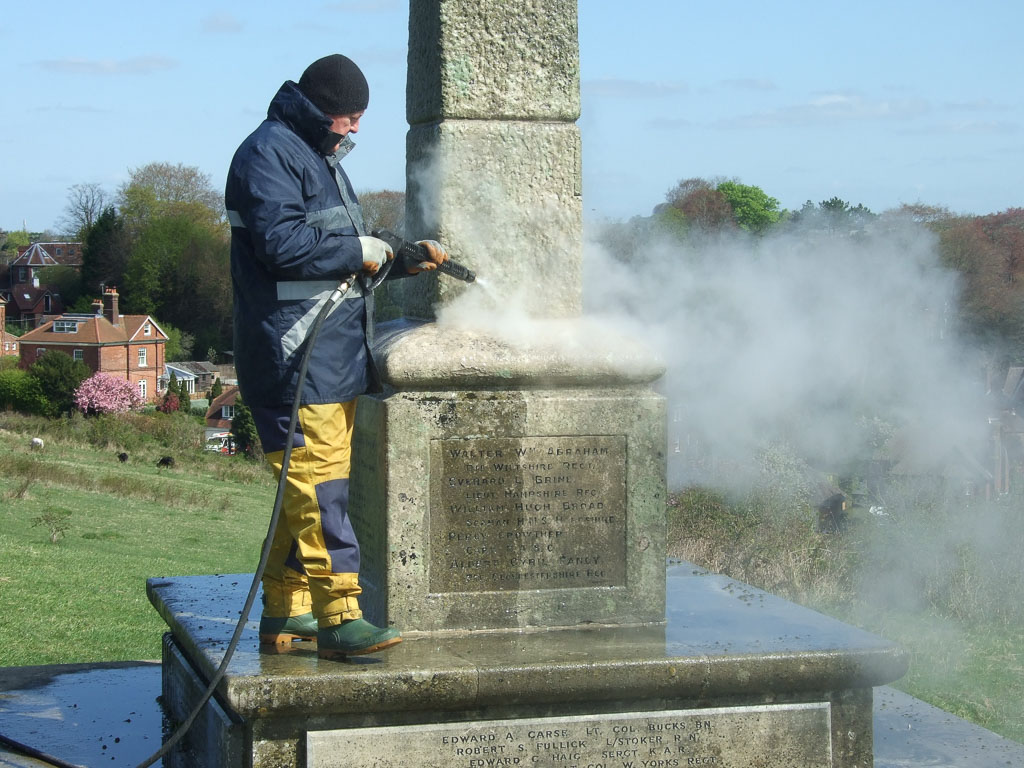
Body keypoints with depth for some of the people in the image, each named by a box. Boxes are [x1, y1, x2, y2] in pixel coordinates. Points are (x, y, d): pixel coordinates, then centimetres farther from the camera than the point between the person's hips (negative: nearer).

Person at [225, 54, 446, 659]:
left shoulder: (322, 159, 25)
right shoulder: (269, 154, -8)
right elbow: (282, 244, -21)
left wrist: (401, 260, 14)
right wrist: (360, 250, -11)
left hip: (335, 355, 11)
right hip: (294, 354, -10)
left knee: (311, 486, 11)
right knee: (317, 482, -14)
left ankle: (285, 614, 17)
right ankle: (339, 617, -16)